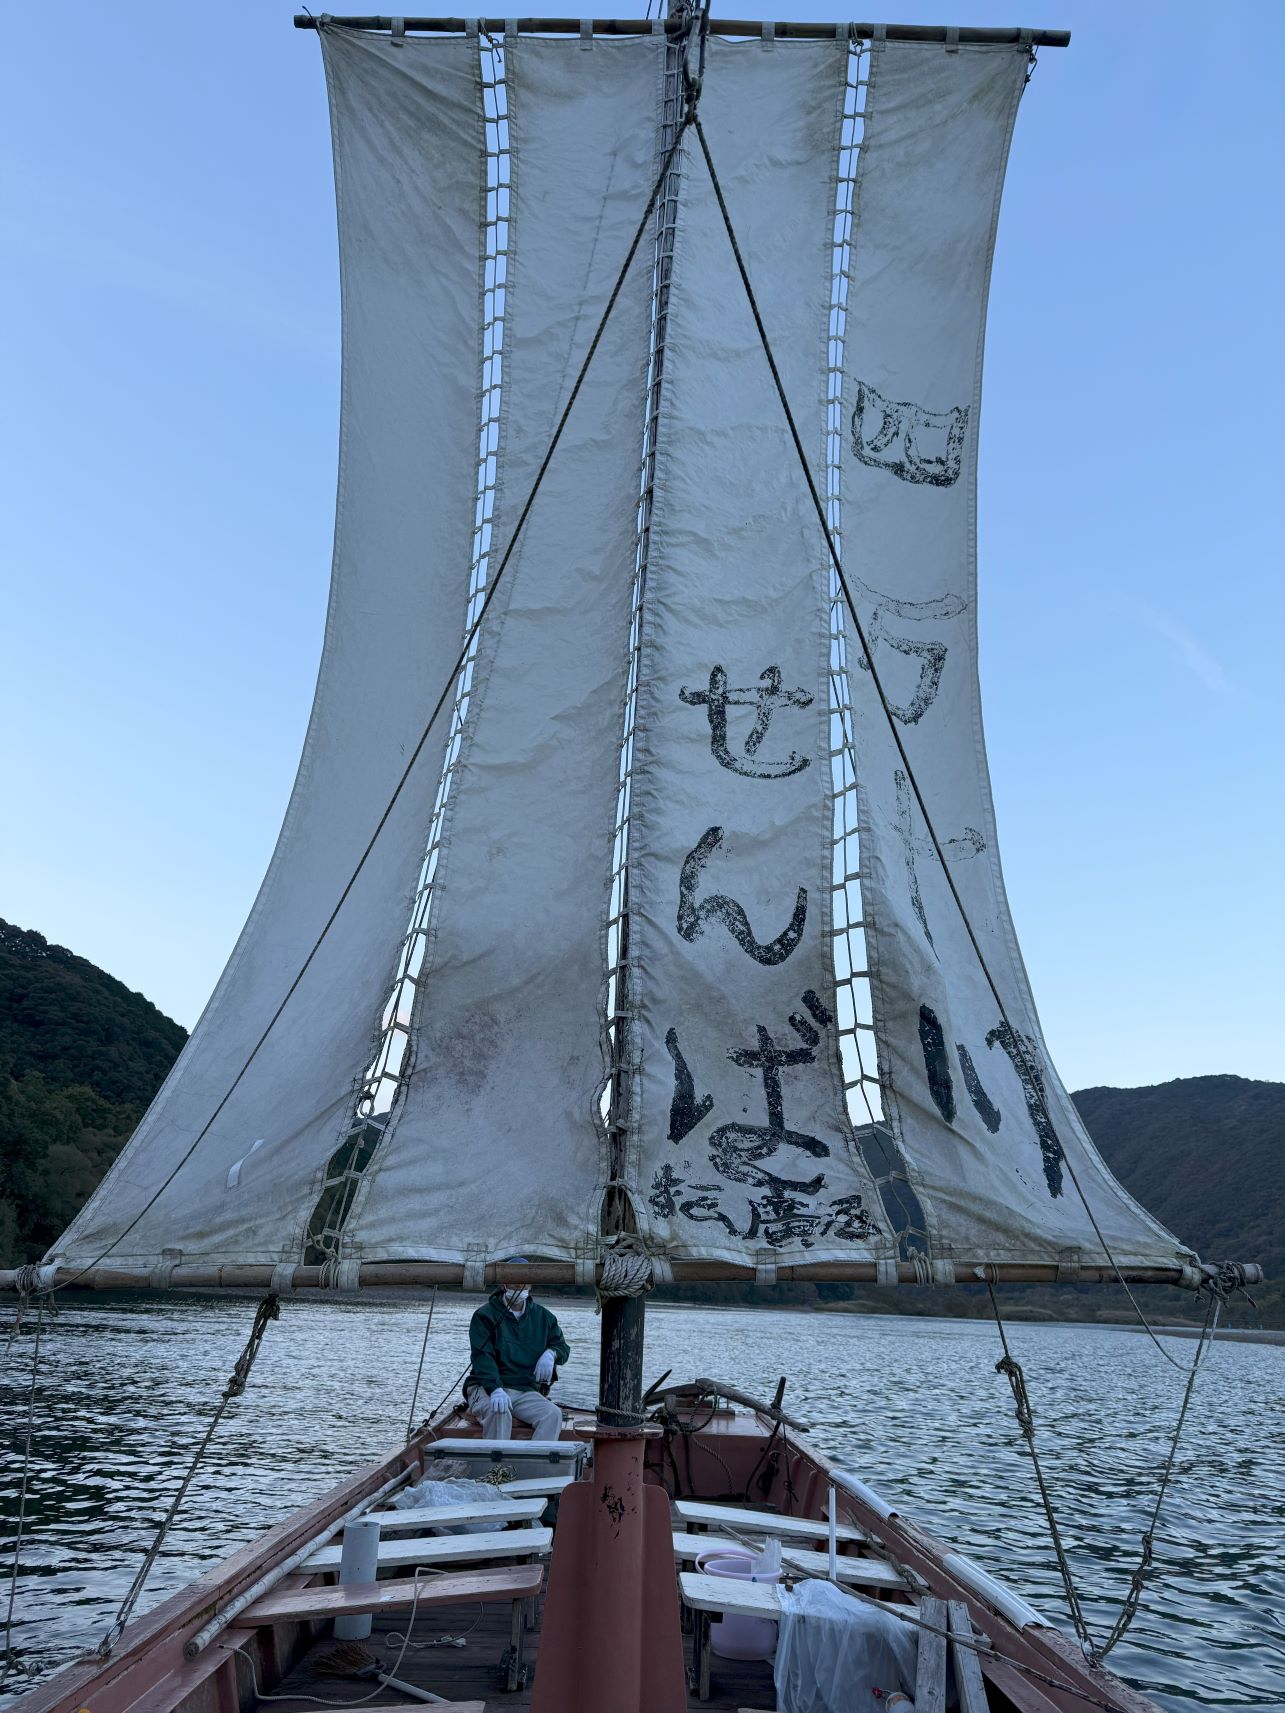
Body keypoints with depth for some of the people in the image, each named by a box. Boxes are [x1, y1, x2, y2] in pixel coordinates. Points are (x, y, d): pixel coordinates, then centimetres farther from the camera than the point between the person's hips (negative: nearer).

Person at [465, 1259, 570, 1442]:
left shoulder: (542, 1316, 16)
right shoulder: (485, 1315, 1)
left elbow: (562, 1346, 24)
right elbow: (482, 1357, -11)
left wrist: (551, 1353, -3)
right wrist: (496, 1390, -29)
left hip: (526, 1391, 4)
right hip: (487, 1387, -3)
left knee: (553, 1414, -24)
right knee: (499, 1411, -36)